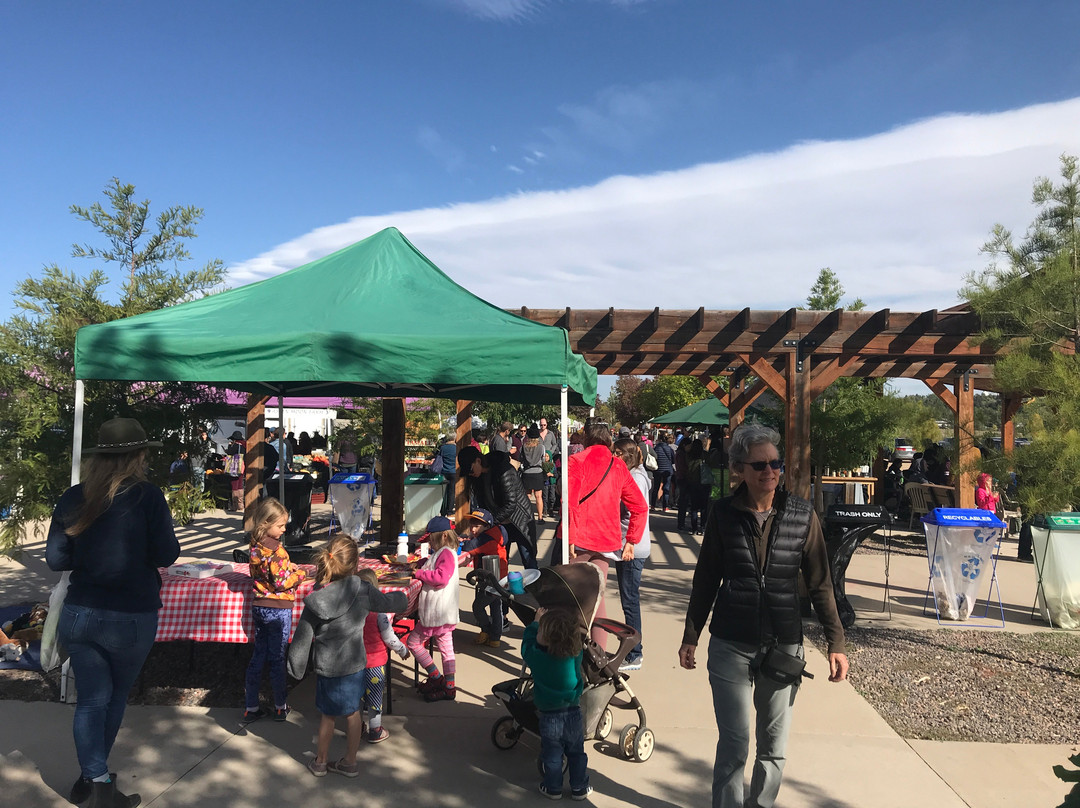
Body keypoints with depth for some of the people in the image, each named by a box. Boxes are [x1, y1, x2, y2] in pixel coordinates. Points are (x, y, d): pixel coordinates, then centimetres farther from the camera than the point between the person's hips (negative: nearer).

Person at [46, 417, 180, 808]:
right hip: (131, 618, -3)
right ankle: (96, 776, 31)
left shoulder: (72, 498, -2)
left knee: (92, 698, 13)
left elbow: (56, 559, 3)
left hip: (78, 614, 3)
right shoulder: (147, 496, -14)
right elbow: (166, 555, -11)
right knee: (116, 697, 18)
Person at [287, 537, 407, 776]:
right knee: (352, 712, 17)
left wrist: (296, 667, 8)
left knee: (327, 715, 18)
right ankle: (350, 762, 31)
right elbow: (387, 603, 3)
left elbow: (303, 637, -6)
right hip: (353, 664, 0)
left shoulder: (315, 600, -14)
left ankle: (320, 761, 36)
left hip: (326, 667, 0)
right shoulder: (362, 590, -15)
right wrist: (402, 598, 26)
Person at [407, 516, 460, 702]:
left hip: (437, 612, -10)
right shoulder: (441, 553, 15)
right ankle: (449, 687, 17)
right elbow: (434, 570, 32)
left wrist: (420, 573, -19)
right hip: (443, 612, 10)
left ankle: (436, 678, 5)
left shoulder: (447, 554, -17)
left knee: (413, 642, 0)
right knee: (446, 648, 12)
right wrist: (423, 564, 13)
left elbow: (441, 577, -29)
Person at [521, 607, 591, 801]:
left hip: (549, 717, -2)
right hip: (573, 713, 2)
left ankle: (553, 788, 31)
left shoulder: (536, 657, -22)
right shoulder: (576, 655, -16)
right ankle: (580, 788, 31)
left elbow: (528, 640, -2)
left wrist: (536, 621, 16)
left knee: (552, 755, 17)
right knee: (576, 753, 19)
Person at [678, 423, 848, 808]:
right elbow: (705, 580, 5)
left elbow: (820, 584, 3)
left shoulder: (802, 515, -4)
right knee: (734, 743, -2)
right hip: (731, 646, -1)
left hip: (783, 646, 1)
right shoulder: (724, 513, -4)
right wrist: (690, 637, 7)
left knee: (774, 745, 13)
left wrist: (835, 643, -1)